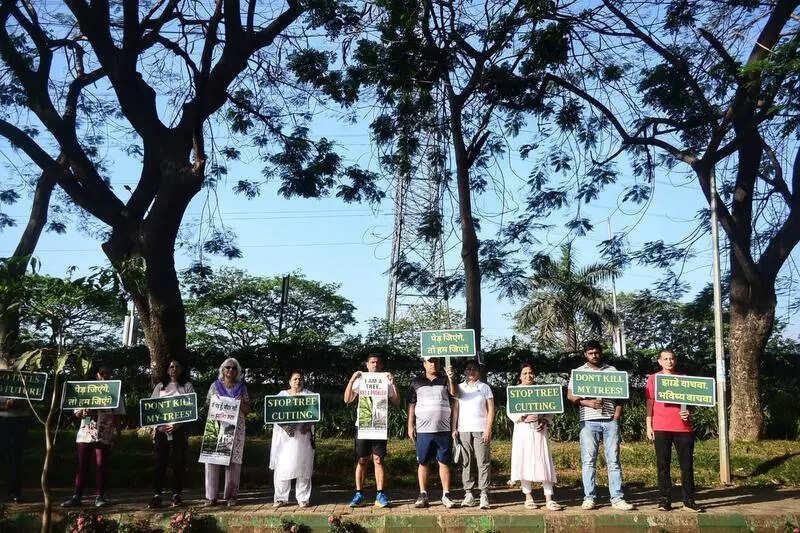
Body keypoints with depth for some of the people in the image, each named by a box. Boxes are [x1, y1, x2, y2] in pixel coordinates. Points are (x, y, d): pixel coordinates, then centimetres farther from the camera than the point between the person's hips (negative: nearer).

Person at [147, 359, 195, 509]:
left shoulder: (187, 386, 9)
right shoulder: (160, 386, 17)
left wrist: (177, 424, -13)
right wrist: (157, 425, -5)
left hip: (179, 430, -1)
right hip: (161, 430, 2)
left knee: (178, 463, -1)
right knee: (160, 462, -2)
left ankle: (176, 495, 6)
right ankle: (156, 496, 1)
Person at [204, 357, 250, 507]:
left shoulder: (242, 387, 12)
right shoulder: (215, 386, 11)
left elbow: (248, 409, 13)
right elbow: (206, 405, 13)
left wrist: (240, 404, -7)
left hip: (236, 429, 0)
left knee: (233, 460, -2)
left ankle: (231, 496, 6)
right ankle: (211, 496, -3)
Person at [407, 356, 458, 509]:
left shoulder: (445, 380, 10)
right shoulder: (416, 382, 11)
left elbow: (455, 394, -8)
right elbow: (411, 405, 10)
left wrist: (450, 378, -24)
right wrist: (410, 426, 3)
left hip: (444, 429, 0)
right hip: (423, 429, 0)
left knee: (444, 462, 1)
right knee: (422, 462, 2)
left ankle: (446, 495, 6)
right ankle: (423, 495, 10)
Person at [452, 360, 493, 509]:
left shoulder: (484, 387, 8)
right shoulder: (459, 387, 14)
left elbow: (491, 409, 5)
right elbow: (455, 408, 13)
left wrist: (488, 429, -5)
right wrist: (454, 428, 4)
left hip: (481, 430, -2)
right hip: (463, 430, 2)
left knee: (483, 462, -5)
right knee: (466, 462, 2)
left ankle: (484, 495, -4)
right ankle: (468, 494, 6)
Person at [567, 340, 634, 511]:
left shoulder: (612, 370, 14)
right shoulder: (579, 372, 12)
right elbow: (570, 396, 6)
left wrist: (617, 415, -1)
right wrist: (587, 403, -10)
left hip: (610, 421, 1)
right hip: (589, 421, -1)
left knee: (613, 460, 0)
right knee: (588, 461, -1)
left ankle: (617, 499, 2)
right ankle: (589, 498, 4)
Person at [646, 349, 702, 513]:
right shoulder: (653, 379, 9)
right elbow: (649, 404, 6)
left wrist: (688, 412, -4)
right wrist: (649, 426, 0)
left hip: (683, 427, 2)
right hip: (661, 428, -1)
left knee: (687, 465, 2)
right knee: (663, 465, 1)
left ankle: (689, 501, 10)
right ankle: (664, 501, 6)